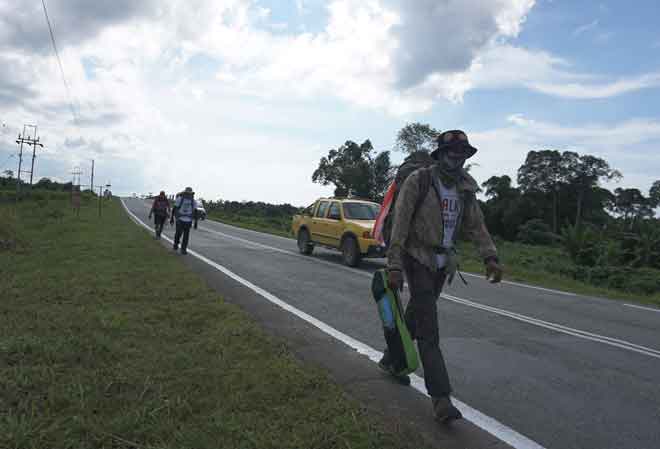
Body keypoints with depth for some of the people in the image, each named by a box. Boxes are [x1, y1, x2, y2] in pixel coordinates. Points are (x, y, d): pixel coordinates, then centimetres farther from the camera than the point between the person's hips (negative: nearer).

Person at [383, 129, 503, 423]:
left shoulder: (466, 187, 5)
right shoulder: (418, 181, -14)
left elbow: (476, 226, 7)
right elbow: (399, 225, -16)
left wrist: (490, 257, -8)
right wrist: (394, 267, -20)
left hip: (443, 262, 6)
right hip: (418, 259, -6)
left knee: (416, 316, 16)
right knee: (428, 328, -10)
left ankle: (391, 360, 38)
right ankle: (441, 398, -8)